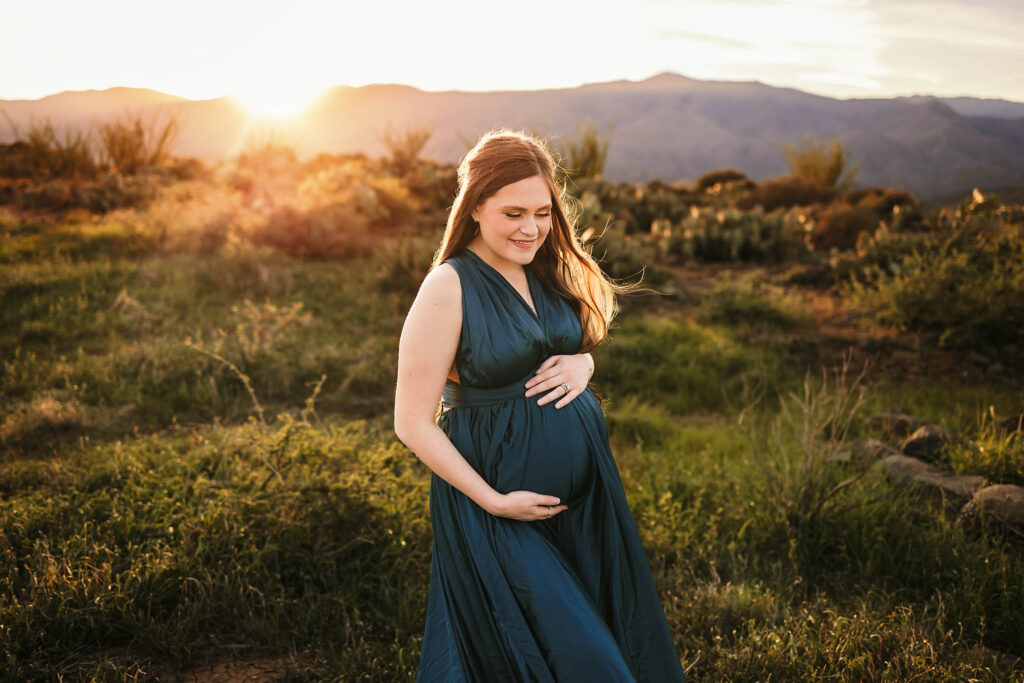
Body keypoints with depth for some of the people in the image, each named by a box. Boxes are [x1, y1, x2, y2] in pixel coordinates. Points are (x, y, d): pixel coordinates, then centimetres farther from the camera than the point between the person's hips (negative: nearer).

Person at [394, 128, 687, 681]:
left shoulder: (549, 271, 2)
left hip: (586, 487, 7)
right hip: (505, 497, -7)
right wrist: (493, 501, -17)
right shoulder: (448, 288, -17)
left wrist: (582, 363, -5)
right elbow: (413, 423, -16)